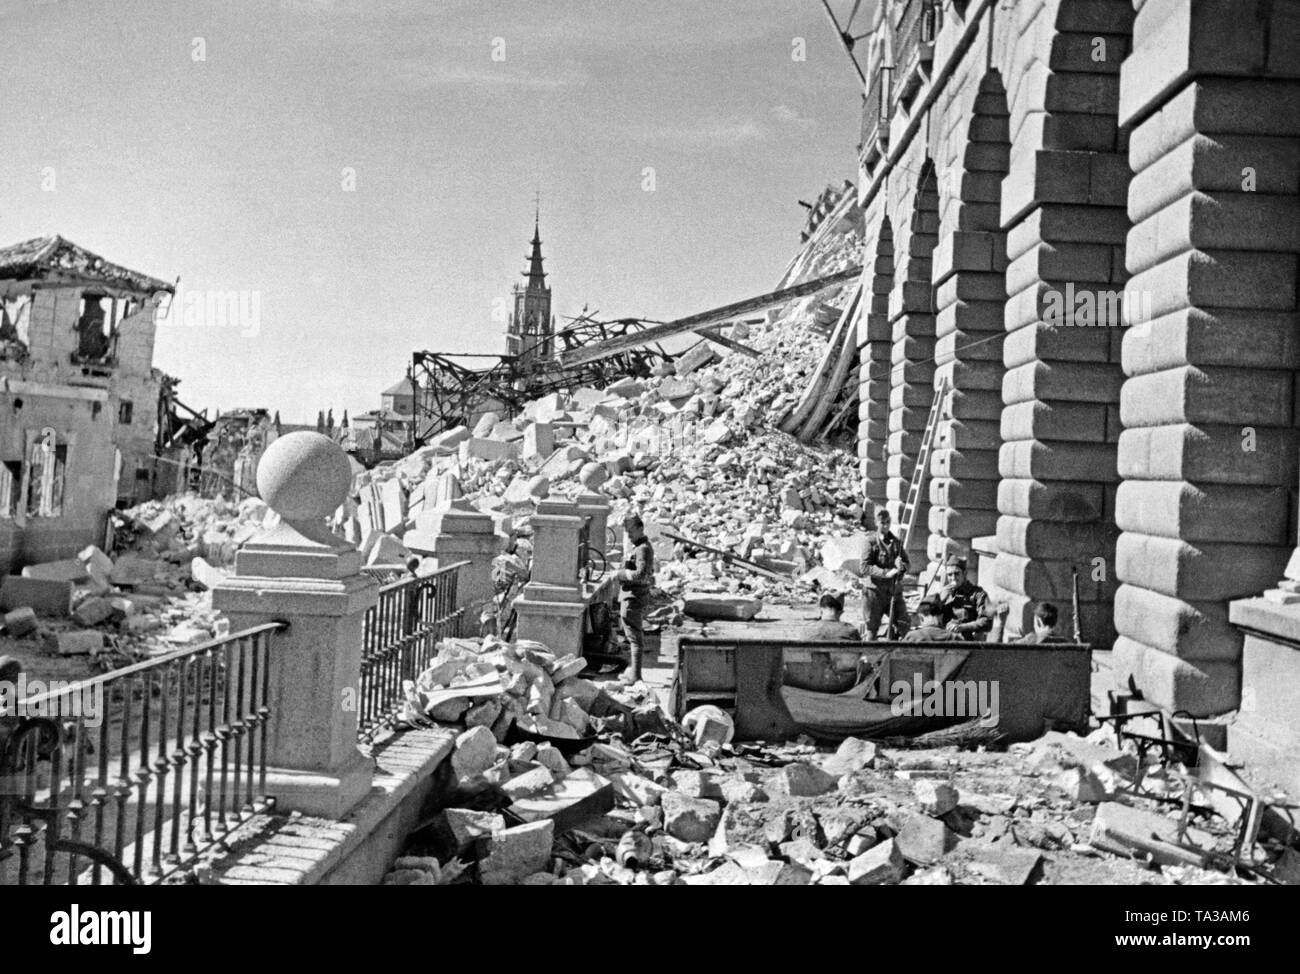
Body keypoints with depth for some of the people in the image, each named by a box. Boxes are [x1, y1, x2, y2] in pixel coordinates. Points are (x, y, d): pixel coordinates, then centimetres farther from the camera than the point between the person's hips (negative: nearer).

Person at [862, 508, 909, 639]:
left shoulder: (896, 541, 10)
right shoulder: (871, 541, -5)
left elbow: (907, 563, 13)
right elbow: (864, 567, -13)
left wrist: (901, 566, -11)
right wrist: (886, 573, -22)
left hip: (895, 589, 4)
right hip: (876, 590, -4)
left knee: (903, 625, 0)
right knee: (872, 627, 3)